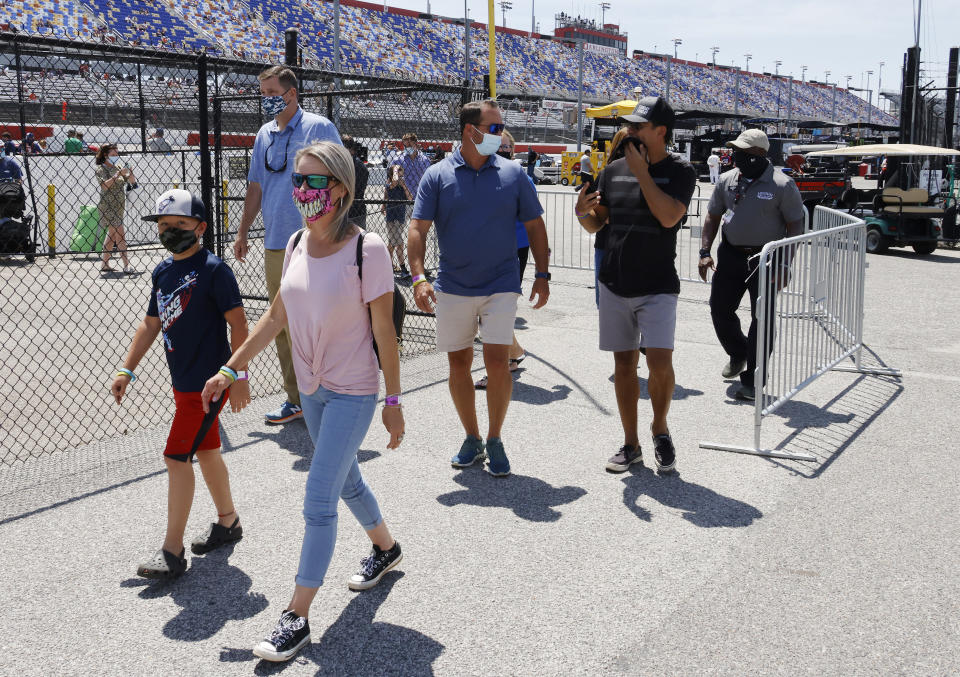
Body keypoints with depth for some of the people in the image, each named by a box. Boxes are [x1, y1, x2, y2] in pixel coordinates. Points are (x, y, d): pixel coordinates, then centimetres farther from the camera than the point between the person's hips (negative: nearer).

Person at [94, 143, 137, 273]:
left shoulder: (118, 167, 12)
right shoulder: (101, 169, -6)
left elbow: (132, 182, 10)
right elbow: (105, 185, -21)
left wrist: (130, 173, -10)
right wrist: (118, 175, -26)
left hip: (118, 207, 8)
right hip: (107, 207, -8)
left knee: (112, 234, 13)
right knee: (120, 233, -14)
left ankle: (104, 264, 22)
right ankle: (126, 265, -17)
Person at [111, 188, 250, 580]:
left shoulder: (213, 269, -14)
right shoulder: (163, 271, 9)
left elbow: (238, 323, -15)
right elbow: (151, 324, 18)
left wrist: (239, 375, -18)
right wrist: (126, 371, 15)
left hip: (209, 381, -8)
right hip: (183, 381, 8)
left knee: (177, 456, -9)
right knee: (205, 451, 18)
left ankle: (172, 551, -2)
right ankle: (228, 522, 36)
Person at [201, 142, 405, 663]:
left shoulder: (367, 249, -18)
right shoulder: (297, 244, 1)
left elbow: (384, 331, -14)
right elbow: (276, 316, 8)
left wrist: (393, 400, -10)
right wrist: (230, 370, 7)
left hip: (353, 392, -7)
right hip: (312, 387, 7)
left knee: (318, 503, -5)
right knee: (345, 482, 23)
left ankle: (297, 619, 6)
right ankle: (385, 548, 49)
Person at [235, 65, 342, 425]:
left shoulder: (319, 128, -3)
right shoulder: (264, 135, 16)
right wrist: (242, 232, 22)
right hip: (275, 244, 7)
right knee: (283, 325, 9)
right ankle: (296, 399, 19)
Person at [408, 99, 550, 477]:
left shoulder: (513, 174, 4)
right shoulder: (437, 176, 0)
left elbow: (534, 225, 9)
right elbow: (418, 229, -4)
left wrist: (542, 275, 3)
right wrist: (418, 278, -17)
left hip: (500, 286, 0)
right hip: (452, 287, 1)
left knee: (497, 362, -8)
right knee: (458, 363, 7)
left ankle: (494, 440, 10)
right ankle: (471, 438, 24)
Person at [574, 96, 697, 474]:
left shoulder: (679, 171, -4)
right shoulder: (614, 170, 8)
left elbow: (669, 216, -21)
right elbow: (595, 225, 11)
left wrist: (641, 171, -16)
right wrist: (582, 213, -12)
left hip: (657, 287, -4)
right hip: (614, 285, 4)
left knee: (660, 362, -14)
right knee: (623, 363, 8)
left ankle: (660, 429, 13)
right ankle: (631, 445, 19)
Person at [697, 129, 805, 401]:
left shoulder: (781, 185, -9)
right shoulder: (727, 180, 5)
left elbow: (795, 225, -6)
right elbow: (713, 217, 12)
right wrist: (705, 252, 0)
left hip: (765, 258, -4)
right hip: (730, 255, 5)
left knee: (762, 317, -3)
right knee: (720, 309, 7)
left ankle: (752, 380, 6)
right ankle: (738, 354, 36)